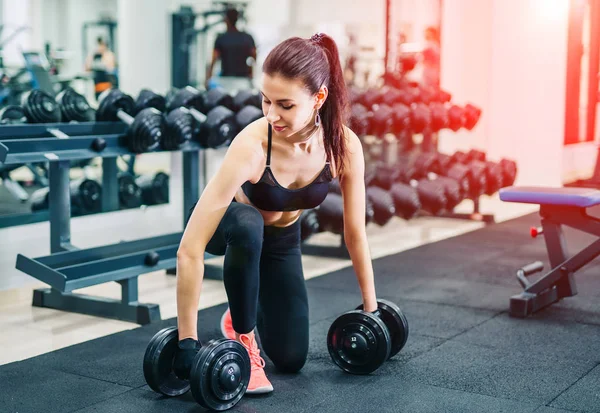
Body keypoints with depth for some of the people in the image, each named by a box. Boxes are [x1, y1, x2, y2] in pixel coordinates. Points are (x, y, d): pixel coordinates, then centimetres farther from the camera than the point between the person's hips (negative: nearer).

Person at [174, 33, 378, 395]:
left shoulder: (345, 147, -28)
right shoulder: (251, 146, -40)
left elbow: (355, 232, -12)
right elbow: (190, 249, -40)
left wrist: (371, 307, -4)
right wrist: (187, 338, -40)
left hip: (282, 239, 4)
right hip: (234, 228, -3)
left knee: (291, 359, -1)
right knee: (247, 227, -42)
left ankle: (246, 312, 32)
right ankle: (241, 336, -16)